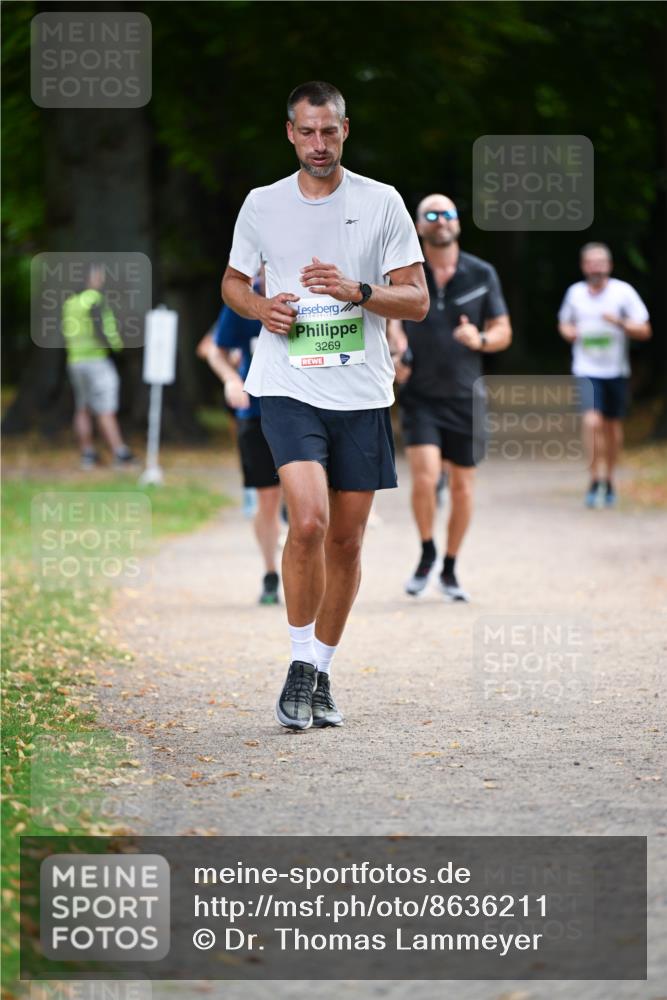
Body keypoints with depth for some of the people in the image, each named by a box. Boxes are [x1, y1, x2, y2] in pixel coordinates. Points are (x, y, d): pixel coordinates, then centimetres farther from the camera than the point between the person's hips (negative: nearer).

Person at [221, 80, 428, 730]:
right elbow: (233, 282, 18)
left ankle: (322, 671, 23)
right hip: (288, 390, -1)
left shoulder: (382, 203, 2)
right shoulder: (262, 205, 4)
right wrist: (261, 308, -4)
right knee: (308, 521, -21)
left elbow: (417, 300, 2)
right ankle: (301, 666, -8)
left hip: (361, 395, 1)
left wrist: (357, 292, -16)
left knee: (346, 540, 7)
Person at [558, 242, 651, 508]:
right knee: (592, 421, -19)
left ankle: (609, 481, 28)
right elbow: (564, 323, 21)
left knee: (612, 426, 11)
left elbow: (644, 331, -4)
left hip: (616, 371, 0)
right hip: (586, 370, 0)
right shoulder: (575, 293, 3)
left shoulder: (623, 292, -5)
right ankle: (595, 480, -14)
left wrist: (620, 322, -22)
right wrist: (569, 332, -3)